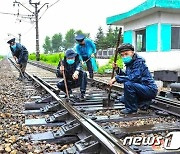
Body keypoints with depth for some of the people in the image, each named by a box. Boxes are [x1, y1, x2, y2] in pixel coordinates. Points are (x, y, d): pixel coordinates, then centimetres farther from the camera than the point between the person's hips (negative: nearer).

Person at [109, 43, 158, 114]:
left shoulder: (138, 62, -19)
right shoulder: (129, 63, 9)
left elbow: (133, 78, -31)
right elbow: (126, 76, 12)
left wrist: (116, 78, -26)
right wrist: (117, 69, 0)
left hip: (150, 90, -10)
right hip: (142, 88, 10)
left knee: (128, 84, -30)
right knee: (122, 99, 15)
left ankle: (131, 108, -15)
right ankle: (143, 103, 14)